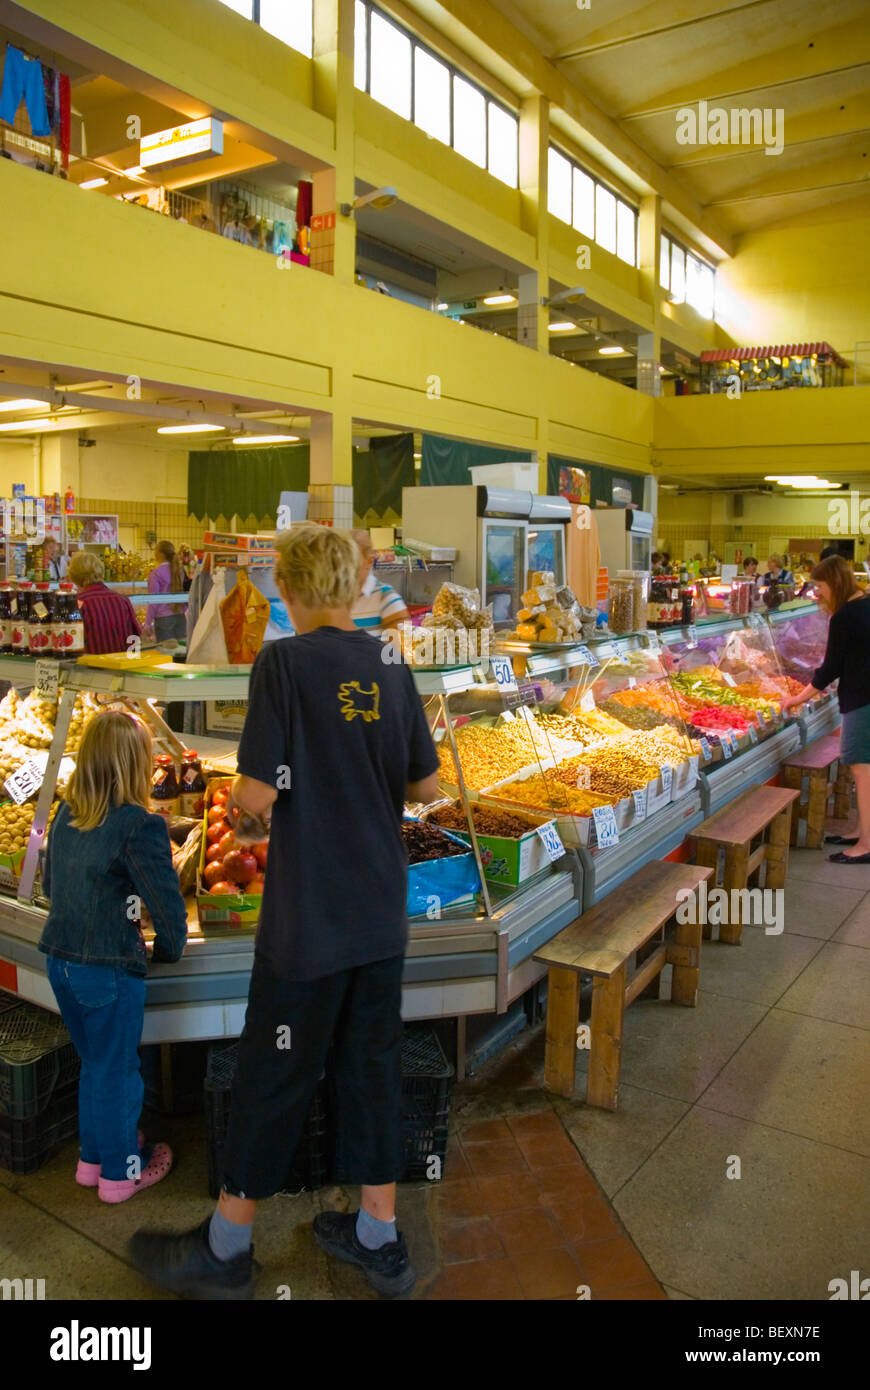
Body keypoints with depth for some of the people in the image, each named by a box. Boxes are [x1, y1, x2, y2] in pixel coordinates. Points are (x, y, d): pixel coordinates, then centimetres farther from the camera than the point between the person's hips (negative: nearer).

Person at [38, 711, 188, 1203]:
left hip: (62, 960, 7)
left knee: (95, 1064, 24)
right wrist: (170, 948, 0)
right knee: (117, 1072, 12)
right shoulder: (139, 826, -21)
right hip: (110, 968, -7)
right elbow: (167, 902, -19)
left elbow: (50, 882, 13)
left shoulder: (66, 815, 1)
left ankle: (93, 1157, 40)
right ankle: (121, 1171, 29)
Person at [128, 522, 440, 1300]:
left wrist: (245, 819, 3)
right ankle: (380, 1241, 32)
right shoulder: (390, 669, 2)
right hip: (382, 914, 6)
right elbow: (426, 784, 8)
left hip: (308, 919, -5)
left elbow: (259, 793, -18)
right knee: (373, 1066, 17)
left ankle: (225, 1252, 29)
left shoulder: (285, 662, -15)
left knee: (275, 1077, 9)